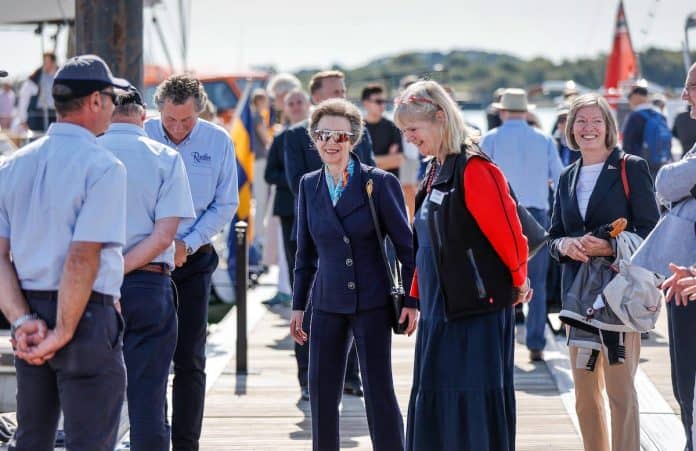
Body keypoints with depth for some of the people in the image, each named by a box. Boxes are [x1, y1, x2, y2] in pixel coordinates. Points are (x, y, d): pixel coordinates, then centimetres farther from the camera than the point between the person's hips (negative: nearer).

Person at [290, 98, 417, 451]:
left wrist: (411, 300, -8)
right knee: (321, 395, 6)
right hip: (328, 304, 4)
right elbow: (306, 252, 13)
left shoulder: (380, 183, -7)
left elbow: (406, 245, -4)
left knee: (379, 392, -4)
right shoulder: (309, 186, 7)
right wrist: (298, 305, 12)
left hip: (372, 303, -4)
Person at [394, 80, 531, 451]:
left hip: (479, 307, -9)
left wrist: (518, 279, -3)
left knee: (478, 406, -4)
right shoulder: (435, 173, 12)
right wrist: (416, 295, 18)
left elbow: (506, 229, -16)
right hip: (439, 308, 9)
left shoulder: (473, 169, -16)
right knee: (432, 401, 11)